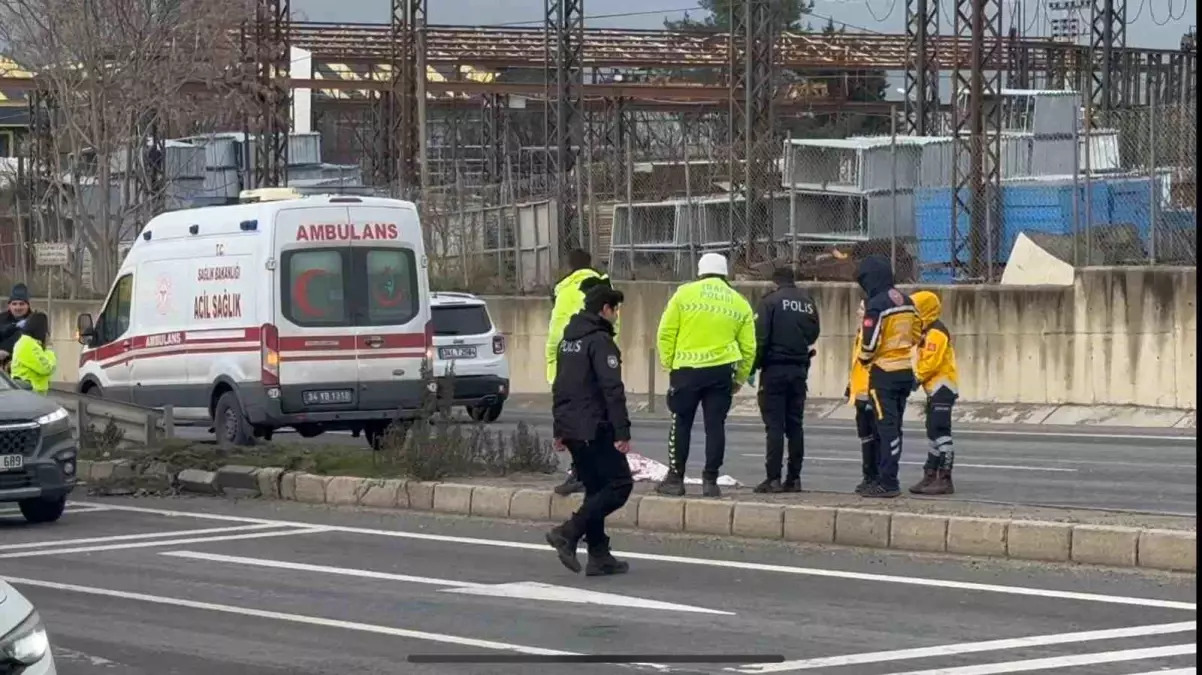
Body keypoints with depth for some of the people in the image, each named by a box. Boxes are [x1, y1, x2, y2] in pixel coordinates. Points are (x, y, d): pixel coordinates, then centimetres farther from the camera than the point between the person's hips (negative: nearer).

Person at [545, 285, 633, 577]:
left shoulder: (568, 340, 16)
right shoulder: (600, 341, -13)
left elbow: (559, 386, 22)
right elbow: (612, 390, -20)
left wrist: (560, 429, 27)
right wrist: (622, 432, -21)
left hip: (571, 429, 9)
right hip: (594, 429, -9)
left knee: (596, 489, 14)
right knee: (620, 484, -5)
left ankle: (599, 555, 11)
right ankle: (568, 533, -16)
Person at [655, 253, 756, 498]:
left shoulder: (685, 294, 1)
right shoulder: (739, 303, 8)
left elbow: (666, 333, -3)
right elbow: (748, 347, 8)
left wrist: (668, 362, 7)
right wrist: (740, 379, 17)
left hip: (686, 370, -2)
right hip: (722, 372, 2)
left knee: (681, 424, 7)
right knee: (715, 426, 6)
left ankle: (675, 478, 9)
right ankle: (710, 480, 5)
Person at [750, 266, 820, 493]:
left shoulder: (770, 302, -8)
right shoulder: (808, 303, 8)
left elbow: (760, 338, -13)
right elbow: (813, 336, 11)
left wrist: (752, 367, -6)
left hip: (775, 370, -5)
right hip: (799, 370, 5)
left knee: (774, 425, -5)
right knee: (795, 425, 10)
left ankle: (773, 478, -8)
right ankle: (794, 478, 10)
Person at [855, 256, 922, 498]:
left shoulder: (876, 305, -16)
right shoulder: (906, 302, 9)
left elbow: (869, 343, -18)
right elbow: (917, 334, 16)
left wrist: (864, 359, 2)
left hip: (884, 372, -8)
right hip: (906, 370, 8)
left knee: (887, 428, -7)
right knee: (893, 427, 14)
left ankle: (888, 483, -8)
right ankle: (884, 476, 20)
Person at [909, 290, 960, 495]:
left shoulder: (935, 333, -14)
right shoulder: (929, 332, 19)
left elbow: (931, 363, -21)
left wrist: (917, 378, -10)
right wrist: (918, 379, 4)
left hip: (942, 387, -11)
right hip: (936, 389, 11)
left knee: (940, 433, -13)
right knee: (934, 434, 15)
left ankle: (945, 480, -16)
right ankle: (930, 476, 21)